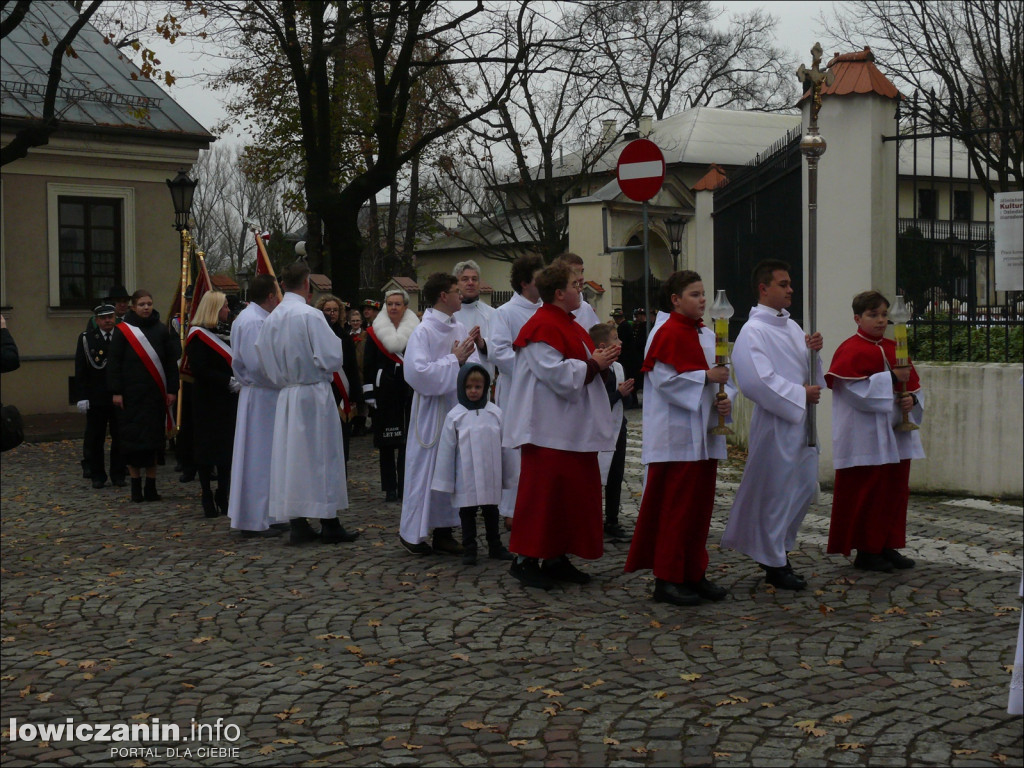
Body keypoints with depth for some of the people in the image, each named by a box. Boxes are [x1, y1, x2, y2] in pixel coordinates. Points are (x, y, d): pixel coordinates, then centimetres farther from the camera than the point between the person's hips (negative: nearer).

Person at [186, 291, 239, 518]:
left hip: (229, 401, 7)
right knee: (207, 448, -1)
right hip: (208, 402, -7)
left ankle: (223, 497, 16)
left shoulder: (228, 331, 14)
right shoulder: (198, 335, -8)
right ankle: (208, 498, 6)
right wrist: (229, 381, -21)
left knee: (228, 447, 7)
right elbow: (200, 370, -17)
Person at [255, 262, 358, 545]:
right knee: (322, 457, 2)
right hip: (314, 395, -5)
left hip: (286, 396, 6)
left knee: (290, 456, 8)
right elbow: (331, 358, -16)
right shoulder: (310, 315, -15)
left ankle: (297, 524, 11)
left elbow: (265, 362, 9)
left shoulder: (271, 319, 3)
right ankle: (329, 524, 7)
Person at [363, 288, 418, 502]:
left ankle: (406, 486, 8)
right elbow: (368, 366, 4)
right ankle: (390, 488, 10)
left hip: (410, 391, 0)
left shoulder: (416, 331, 4)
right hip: (385, 393, 0)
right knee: (386, 444, 3)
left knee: (408, 441, 1)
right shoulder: (374, 332, 5)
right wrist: (369, 393, -2)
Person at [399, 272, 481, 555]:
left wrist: (469, 356, -12)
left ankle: (443, 530, 20)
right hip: (432, 412, -6)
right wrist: (454, 360, -16)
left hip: (458, 409, 6)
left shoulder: (460, 329, 7)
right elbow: (418, 373, -21)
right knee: (425, 470, 1)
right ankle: (412, 532, 14)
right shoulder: (423, 332, -11)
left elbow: (476, 368, 9)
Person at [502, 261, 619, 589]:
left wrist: (601, 359, 4)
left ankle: (557, 557, 18)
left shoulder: (569, 325, 17)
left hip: (575, 428, 10)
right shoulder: (543, 327, -15)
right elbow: (556, 374, -22)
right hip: (548, 427, -10)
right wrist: (594, 364, -14)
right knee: (543, 491, -5)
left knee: (573, 491, 11)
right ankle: (525, 559, 4)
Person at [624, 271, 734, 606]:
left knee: (701, 505, 11)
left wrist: (725, 401, -2)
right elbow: (664, 379, -16)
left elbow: (718, 375, 17)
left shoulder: (708, 336, 15)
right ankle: (667, 579, 1)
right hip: (678, 436, -8)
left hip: (705, 434, 8)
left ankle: (694, 573, 19)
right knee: (677, 507, -5)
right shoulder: (669, 334, -10)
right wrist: (706, 377, -18)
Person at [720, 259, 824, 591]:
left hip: (800, 420, 9)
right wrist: (800, 395, -18)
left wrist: (812, 351, -1)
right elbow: (757, 381, -23)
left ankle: (779, 549, 30)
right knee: (776, 492, 0)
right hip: (774, 423, -9)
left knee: (805, 488, 14)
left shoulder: (792, 327, 14)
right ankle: (775, 564, 13)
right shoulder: (753, 332, -13)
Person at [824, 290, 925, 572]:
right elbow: (854, 390, -18)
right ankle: (865, 551, 6)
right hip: (865, 439, -7)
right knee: (867, 493, -3)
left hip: (896, 437, 7)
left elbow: (913, 385, 15)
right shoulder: (850, 350, -8)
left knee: (896, 490, 10)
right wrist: (891, 377, -21)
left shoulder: (895, 349, 14)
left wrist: (912, 399, -7)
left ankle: (888, 546, 19)